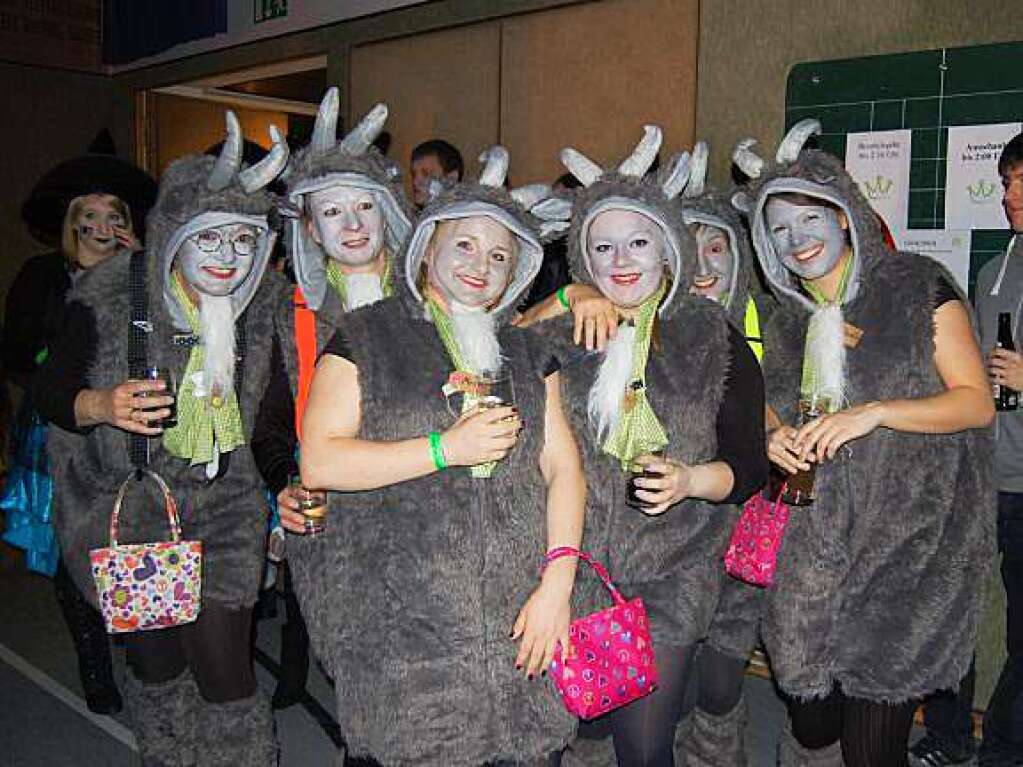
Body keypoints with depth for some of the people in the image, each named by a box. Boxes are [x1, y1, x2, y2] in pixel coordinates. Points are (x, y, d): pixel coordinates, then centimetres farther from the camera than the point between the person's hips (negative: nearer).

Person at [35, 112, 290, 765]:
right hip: (130, 510, 0)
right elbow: (50, 390, -5)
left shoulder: (267, 305, -7)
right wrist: (101, 406, -27)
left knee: (223, 673, -3)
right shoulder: (112, 297, -15)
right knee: (156, 667, 14)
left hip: (225, 513, 1)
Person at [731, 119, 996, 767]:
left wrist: (874, 412, -21)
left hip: (910, 543, -5)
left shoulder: (917, 287, -4)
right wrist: (778, 439, 0)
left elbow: (977, 401, -7)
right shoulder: (789, 320, 12)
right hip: (818, 543, 5)